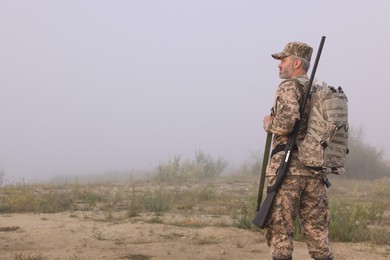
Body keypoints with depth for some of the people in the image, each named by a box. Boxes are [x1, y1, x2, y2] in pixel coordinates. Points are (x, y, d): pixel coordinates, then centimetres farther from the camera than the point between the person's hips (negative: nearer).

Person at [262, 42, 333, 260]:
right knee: (317, 230, 10)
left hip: (288, 167, -7)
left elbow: (285, 122, -22)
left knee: (280, 230, -1)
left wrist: (268, 124, -3)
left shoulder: (289, 87, -7)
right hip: (316, 169, 7)